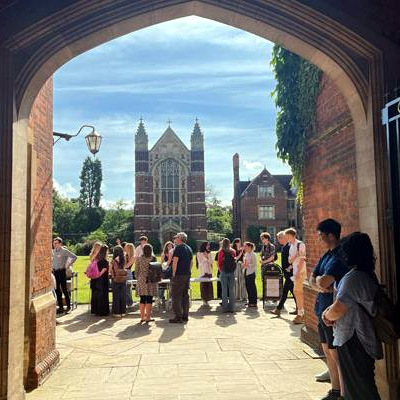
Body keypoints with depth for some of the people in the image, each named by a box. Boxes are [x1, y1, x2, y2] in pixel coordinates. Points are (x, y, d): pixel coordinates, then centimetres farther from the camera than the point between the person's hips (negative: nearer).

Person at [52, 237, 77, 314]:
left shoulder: (64, 251, -9)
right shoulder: (53, 251, 10)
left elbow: (74, 257, -10)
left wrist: (68, 265, -9)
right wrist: (52, 266, 15)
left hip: (61, 272, -6)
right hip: (55, 272, 6)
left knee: (64, 289, -4)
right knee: (57, 290, 8)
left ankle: (68, 307, 5)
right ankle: (60, 307, 16)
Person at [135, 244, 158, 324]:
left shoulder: (140, 258, 3)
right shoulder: (153, 258, -5)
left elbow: (136, 270, 6)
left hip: (141, 281, 3)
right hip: (150, 281, -3)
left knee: (142, 300, 9)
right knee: (149, 300, 1)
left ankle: (142, 317, 12)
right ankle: (148, 318, 3)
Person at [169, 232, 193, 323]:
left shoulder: (178, 248, -10)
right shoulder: (189, 249, 14)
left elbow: (175, 262, -15)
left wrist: (173, 274, -10)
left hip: (179, 275, -8)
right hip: (187, 275, 8)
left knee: (176, 296, -3)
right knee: (185, 295, 12)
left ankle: (178, 317, -3)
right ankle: (185, 316, 16)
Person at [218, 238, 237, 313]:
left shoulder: (221, 252, -4)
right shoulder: (233, 251, 3)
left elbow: (219, 263, 0)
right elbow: (234, 261, 10)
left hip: (224, 272, -2)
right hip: (232, 272, 2)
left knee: (224, 290, 3)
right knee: (232, 290, 7)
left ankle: (225, 308, 4)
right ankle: (231, 308, 9)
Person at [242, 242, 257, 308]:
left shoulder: (253, 255, -10)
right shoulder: (246, 254, 14)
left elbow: (254, 264, -14)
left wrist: (248, 265, -21)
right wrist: (244, 265, 5)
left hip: (251, 272, -8)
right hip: (246, 272, 8)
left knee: (252, 287, -4)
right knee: (248, 287, 10)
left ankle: (254, 302, 2)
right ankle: (250, 301, 19)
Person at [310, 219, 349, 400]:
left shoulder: (340, 256, -20)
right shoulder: (326, 255, 10)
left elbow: (324, 281, -29)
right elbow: (312, 279, 10)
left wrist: (320, 279, -7)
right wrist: (320, 284, -11)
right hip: (322, 310, 10)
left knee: (336, 354, -1)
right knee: (328, 352, 18)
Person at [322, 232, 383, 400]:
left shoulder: (353, 278, -25)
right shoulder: (368, 274, 6)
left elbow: (337, 310, -28)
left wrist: (328, 315, -6)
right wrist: (330, 311, 2)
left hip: (353, 341, -9)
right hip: (365, 338, 9)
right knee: (364, 382, 22)